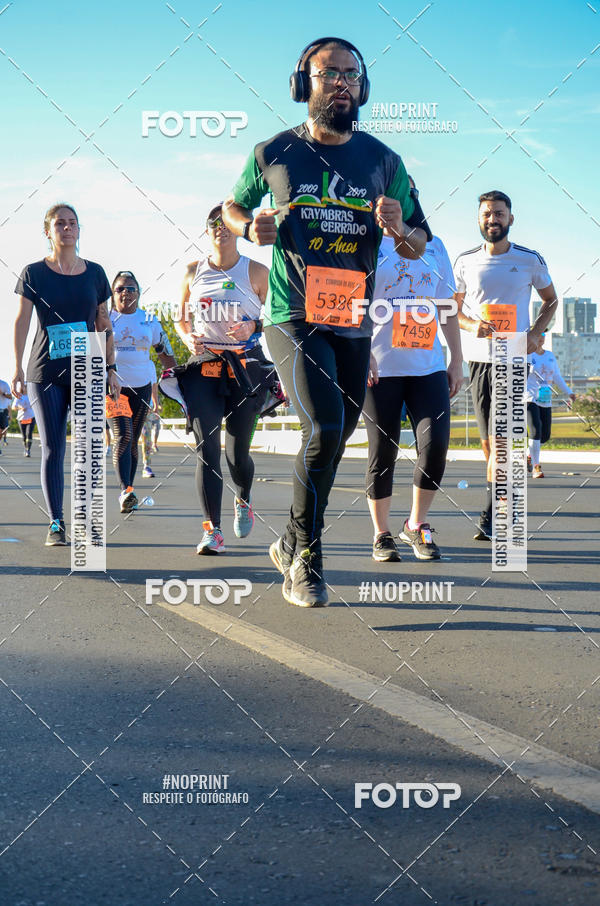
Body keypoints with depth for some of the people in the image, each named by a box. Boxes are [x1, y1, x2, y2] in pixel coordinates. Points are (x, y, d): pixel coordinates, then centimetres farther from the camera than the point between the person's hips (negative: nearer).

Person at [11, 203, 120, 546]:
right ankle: (56, 523, 9)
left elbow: (104, 324, 12)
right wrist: (18, 368, -6)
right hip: (45, 373, -1)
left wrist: (111, 368, 10)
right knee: (52, 449, 1)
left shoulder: (94, 272, 8)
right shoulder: (34, 273, 1)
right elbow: (22, 321, 0)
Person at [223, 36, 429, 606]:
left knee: (336, 438, 13)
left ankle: (292, 544, 35)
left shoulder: (383, 162, 4)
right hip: (294, 317, -4)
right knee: (324, 430, -20)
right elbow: (232, 207, 16)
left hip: (353, 323, 4)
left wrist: (400, 230, -15)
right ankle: (305, 564, -6)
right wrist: (251, 228, -7)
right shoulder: (273, 154, -1)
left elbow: (420, 246, 9)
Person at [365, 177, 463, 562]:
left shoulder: (434, 246, 15)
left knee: (436, 444, -9)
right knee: (383, 451, 1)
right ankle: (382, 534, 14)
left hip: (429, 366, 3)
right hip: (381, 367, -3)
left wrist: (457, 360, 12)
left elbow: (447, 308, 17)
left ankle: (417, 525, 10)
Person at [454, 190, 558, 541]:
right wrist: (472, 325, -7)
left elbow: (551, 300, 14)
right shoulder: (465, 262, 7)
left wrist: (535, 333, -3)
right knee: (488, 441, 6)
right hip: (479, 358, 3)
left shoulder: (531, 260, 2)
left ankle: (490, 517, -12)